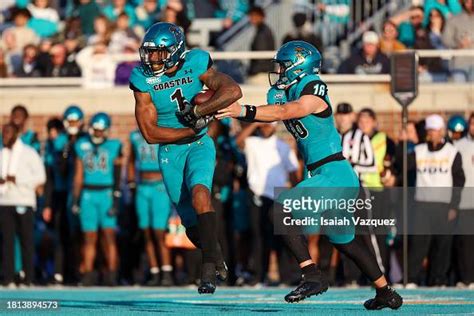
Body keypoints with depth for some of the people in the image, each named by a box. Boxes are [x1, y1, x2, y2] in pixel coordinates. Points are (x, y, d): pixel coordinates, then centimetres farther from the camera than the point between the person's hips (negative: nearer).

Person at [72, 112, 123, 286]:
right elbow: (78, 176, 12)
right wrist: (75, 200, 8)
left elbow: (117, 176, -1)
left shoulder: (114, 146, 2)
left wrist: (116, 200, -8)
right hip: (88, 194, 2)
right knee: (89, 236, 2)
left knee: (109, 235, -7)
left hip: (106, 194, -2)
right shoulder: (82, 146, 9)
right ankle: (88, 274, 3)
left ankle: (111, 273, -6)